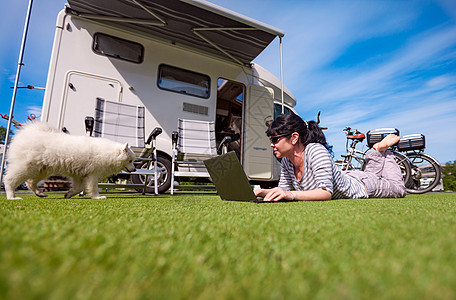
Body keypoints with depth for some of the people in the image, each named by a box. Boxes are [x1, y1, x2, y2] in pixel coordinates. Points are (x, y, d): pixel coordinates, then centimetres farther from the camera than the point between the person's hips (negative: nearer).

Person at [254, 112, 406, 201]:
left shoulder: (316, 151, -41)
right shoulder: (286, 160, -20)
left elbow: (327, 192, -45)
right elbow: (284, 188, -12)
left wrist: (292, 195, -57)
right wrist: (261, 191, -28)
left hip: (361, 185, -6)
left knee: (399, 189, 26)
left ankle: (382, 148, 32)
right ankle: (377, 151, 40)